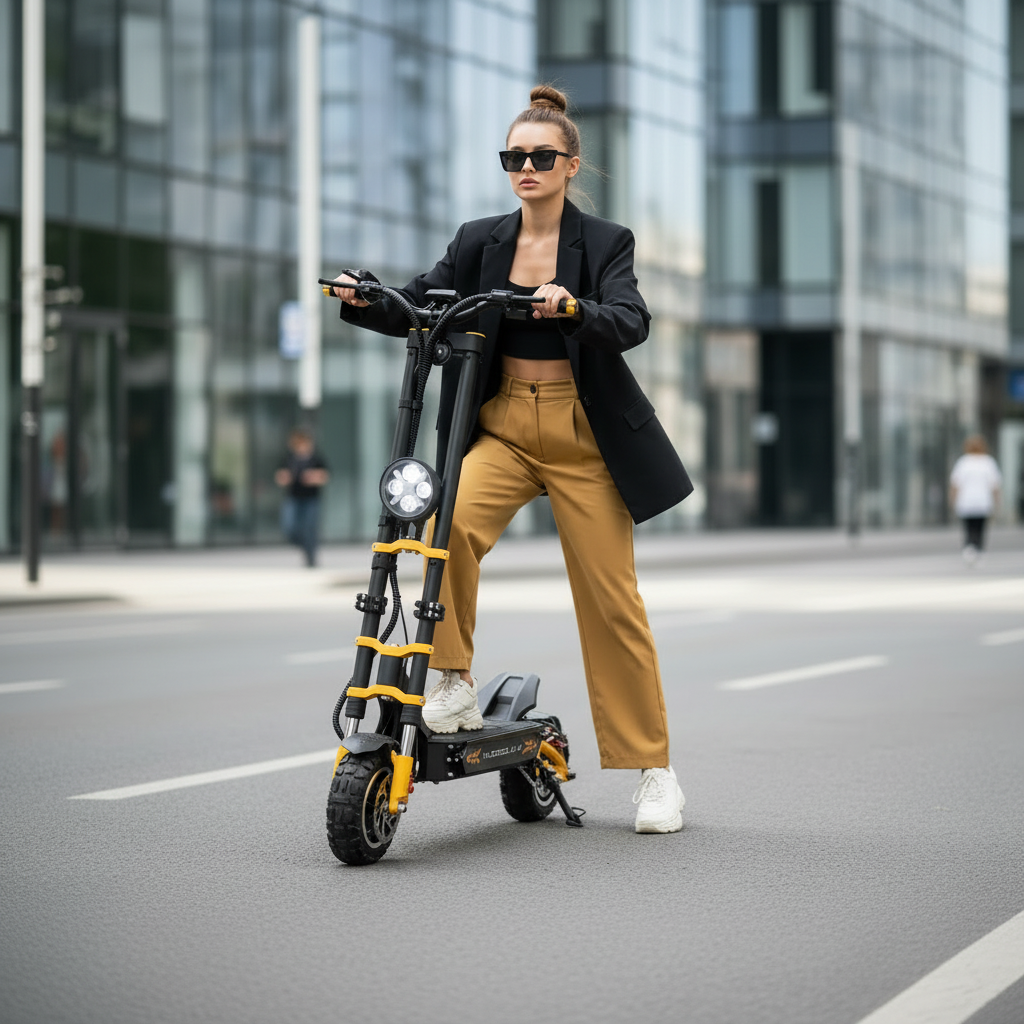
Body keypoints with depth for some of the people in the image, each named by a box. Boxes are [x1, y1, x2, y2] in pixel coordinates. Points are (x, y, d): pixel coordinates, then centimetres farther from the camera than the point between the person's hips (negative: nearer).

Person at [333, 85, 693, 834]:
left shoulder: (604, 242, -2)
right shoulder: (481, 242, 7)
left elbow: (632, 321, -18)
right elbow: (420, 306, 1)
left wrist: (572, 307, -38)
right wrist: (362, 300, -19)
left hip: (583, 435, -2)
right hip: (503, 427, 2)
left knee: (611, 601, 0)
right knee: (451, 521, -29)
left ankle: (654, 768, 12)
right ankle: (456, 684, -14)